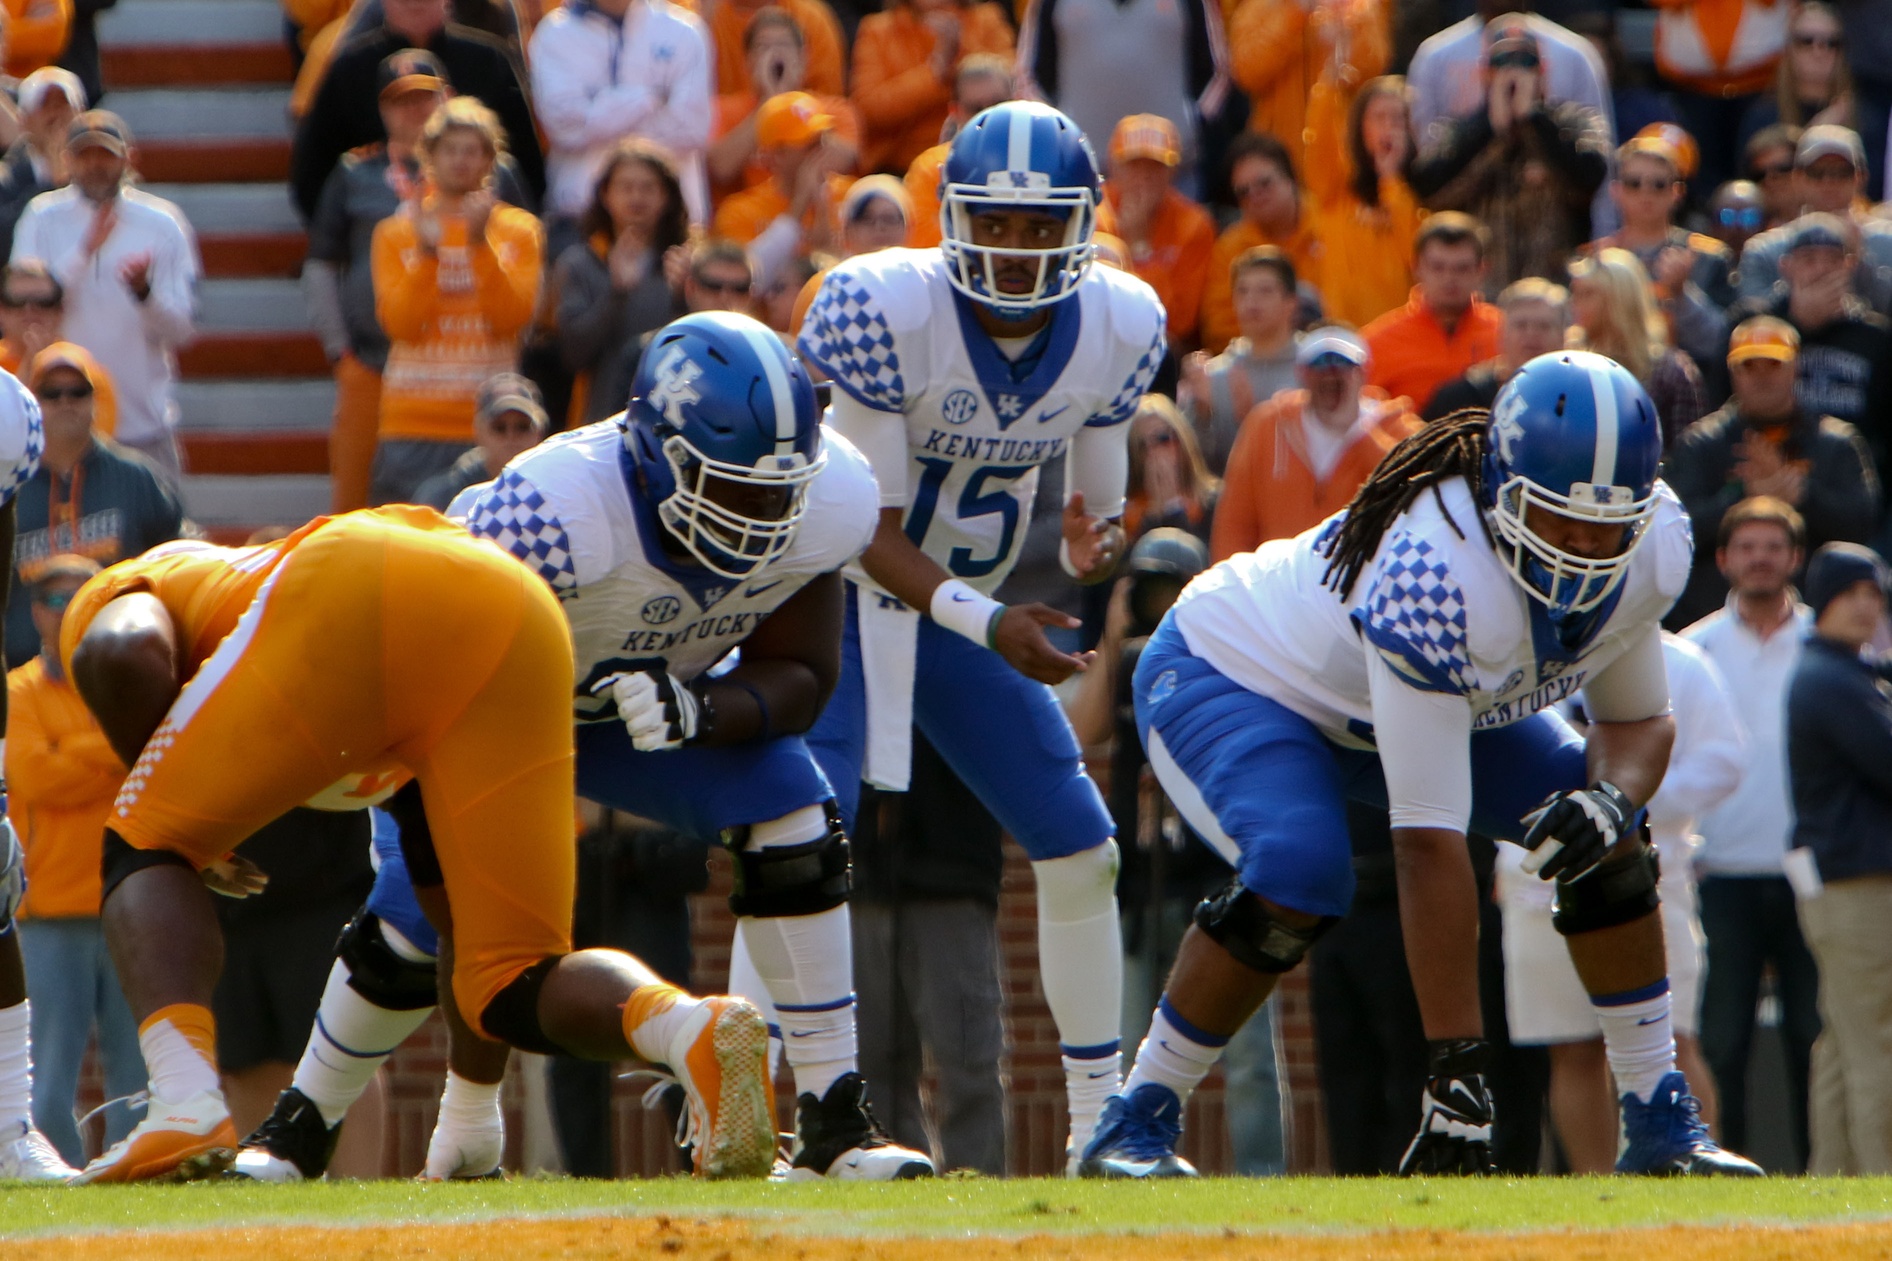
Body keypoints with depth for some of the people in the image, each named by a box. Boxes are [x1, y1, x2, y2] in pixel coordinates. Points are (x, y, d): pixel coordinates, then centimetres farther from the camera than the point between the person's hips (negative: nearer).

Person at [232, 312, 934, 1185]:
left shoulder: (826, 504, -26)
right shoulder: (562, 511, -42)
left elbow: (800, 676, -16)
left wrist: (698, 712, -36)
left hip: (650, 694, 4)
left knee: (793, 826, -17)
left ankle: (833, 1125, -10)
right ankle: (301, 1126, 16)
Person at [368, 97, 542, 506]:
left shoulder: (519, 230, 8)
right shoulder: (396, 233, 9)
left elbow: (511, 318, -6)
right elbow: (400, 325, -3)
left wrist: (480, 242, -14)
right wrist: (427, 250, -14)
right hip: (413, 423, 1)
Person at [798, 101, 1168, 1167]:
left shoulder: (1117, 330, -11)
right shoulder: (887, 311, -27)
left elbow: (1098, 501, 2)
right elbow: (872, 532, -24)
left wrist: (1097, 545, -24)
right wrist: (988, 626, -37)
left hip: (971, 604, 6)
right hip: (842, 596, -6)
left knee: (1082, 851, 3)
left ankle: (1102, 1122, 14)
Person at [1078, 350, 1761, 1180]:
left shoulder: (1649, 550, -21)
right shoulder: (1435, 578, -43)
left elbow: (1638, 717, -1)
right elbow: (1429, 847, -43)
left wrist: (1612, 796, -28)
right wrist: (1456, 1072, -43)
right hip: (1224, 675, -7)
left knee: (1603, 839, -7)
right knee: (1298, 879, -32)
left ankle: (1660, 1125, 5)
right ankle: (1136, 1127, -15)